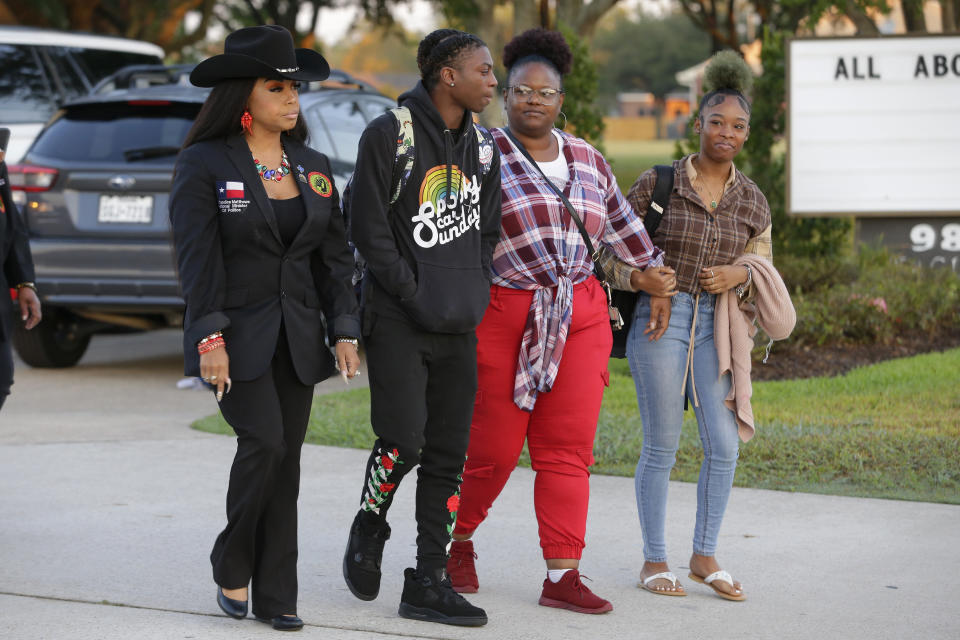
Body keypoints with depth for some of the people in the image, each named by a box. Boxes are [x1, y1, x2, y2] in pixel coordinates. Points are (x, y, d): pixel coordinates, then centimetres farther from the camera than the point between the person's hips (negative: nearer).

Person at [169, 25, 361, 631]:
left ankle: (276, 596, 10)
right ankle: (232, 566, 5)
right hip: (239, 337, -5)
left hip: (298, 338, 5)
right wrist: (210, 338, -17)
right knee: (264, 442, -17)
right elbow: (199, 258, -10)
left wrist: (345, 330, 3)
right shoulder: (205, 165, -5)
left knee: (286, 461, 4)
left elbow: (335, 255, 11)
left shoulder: (314, 168, 11)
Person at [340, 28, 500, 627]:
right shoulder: (390, 135, -7)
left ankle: (429, 583, 9)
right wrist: (416, 295, -10)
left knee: (449, 455, 3)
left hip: (460, 328, 6)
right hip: (399, 323, -6)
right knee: (403, 441, -13)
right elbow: (369, 228, -9)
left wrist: (473, 294, 7)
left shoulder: (481, 146, 12)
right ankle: (369, 529, 17)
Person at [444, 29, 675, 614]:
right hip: (501, 317, -4)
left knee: (569, 449, 0)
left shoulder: (587, 159, 13)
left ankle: (563, 576, 2)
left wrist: (649, 268, 34)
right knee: (493, 448, -1)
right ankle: (457, 538, 26)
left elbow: (618, 219, 26)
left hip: (580, 318, 4)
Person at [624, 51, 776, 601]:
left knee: (725, 444, -2)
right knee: (662, 446, -1)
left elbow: (763, 275, 15)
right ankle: (655, 560, 11)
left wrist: (740, 274, -7)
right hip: (661, 321, -3)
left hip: (719, 327, 3)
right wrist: (651, 287, -10)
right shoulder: (657, 182, -2)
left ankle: (705, 555, 13)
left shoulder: (753, 201, 8)